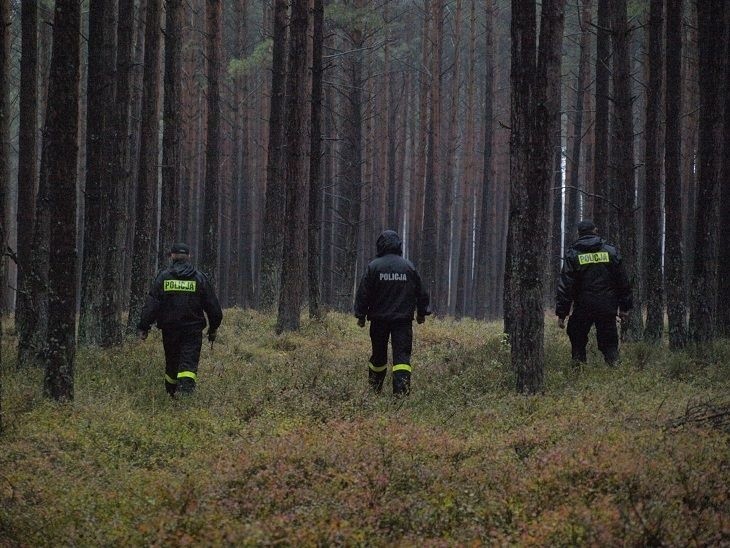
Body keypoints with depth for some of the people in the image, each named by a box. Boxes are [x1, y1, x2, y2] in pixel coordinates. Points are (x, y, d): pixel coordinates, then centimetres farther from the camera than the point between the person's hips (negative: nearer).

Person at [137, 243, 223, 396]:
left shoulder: (163, 276, 0)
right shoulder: (199, 278, 2)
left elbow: (151, 304, -5)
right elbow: (213, 307, 5)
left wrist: (143, 327, -2)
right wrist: (213, 328, 17)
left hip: (169, 330, 1)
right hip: (193, 330, -1)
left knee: (171, 365, 15)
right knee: (189, 365, -7)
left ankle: (171, 396, 26)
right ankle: (186, 391, -29)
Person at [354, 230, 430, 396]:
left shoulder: (374, 266, -4)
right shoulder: (409, 267, 2)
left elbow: (363, 293, -3)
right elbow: (421, 292, 10)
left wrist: (361, 315, 5)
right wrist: (422, 313, 22)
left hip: (379, 318, 0)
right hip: (403, 319, 0)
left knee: (378, 355, 14)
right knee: (402, 355, -5)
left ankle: (374, 389, 26)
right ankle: (402, 389, -21)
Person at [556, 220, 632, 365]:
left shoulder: (572, 255, -2)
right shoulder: (611, 252, 5)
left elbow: (565, 286, -5)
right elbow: (623, 282, 9)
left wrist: (561, 314, -3)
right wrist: (624, 307, 16)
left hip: (583, 308, -2)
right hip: (608, 308, 2)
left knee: (578, 342, 10)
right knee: (609, 342, 8)